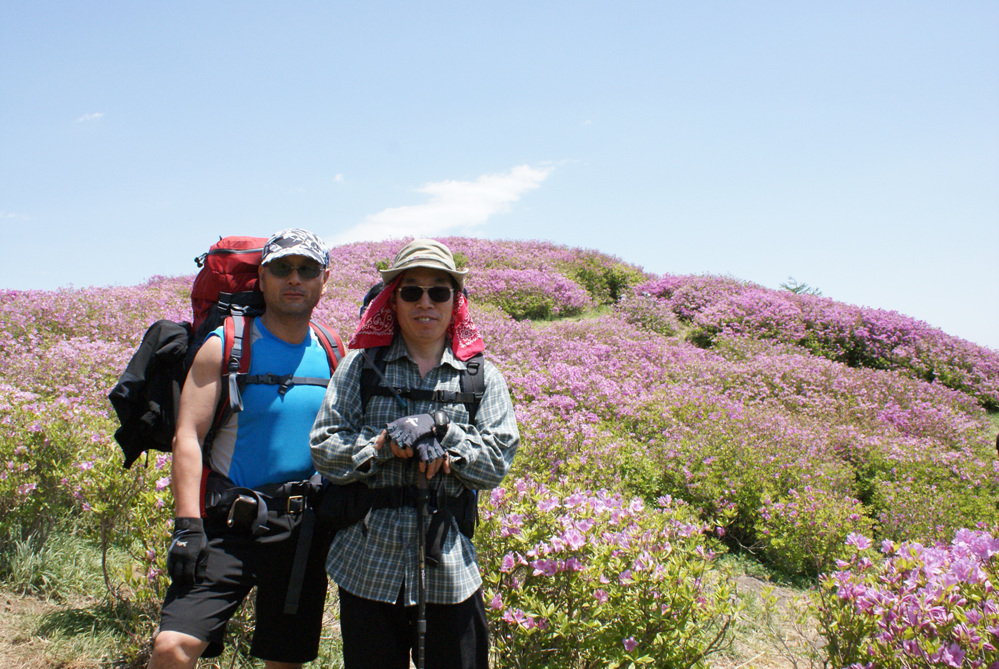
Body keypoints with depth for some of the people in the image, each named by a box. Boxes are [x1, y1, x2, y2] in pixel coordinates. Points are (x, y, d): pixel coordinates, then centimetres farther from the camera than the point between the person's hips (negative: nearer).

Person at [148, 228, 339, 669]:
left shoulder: (332, 356, 8)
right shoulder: (224, 346, -2)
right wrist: (187, 525, -18)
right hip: (229, 523, -3)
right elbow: (188, 437, -8)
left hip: (304, 529, 3)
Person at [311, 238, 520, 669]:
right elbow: (324, 450, -1)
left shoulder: (482, 376, 6)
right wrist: (383, 444, -17)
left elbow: (497, 460, -2)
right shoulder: (361, 366, 4)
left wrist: (442, 429, -15)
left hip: (450, 565, 0)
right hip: (368, 565, 0)